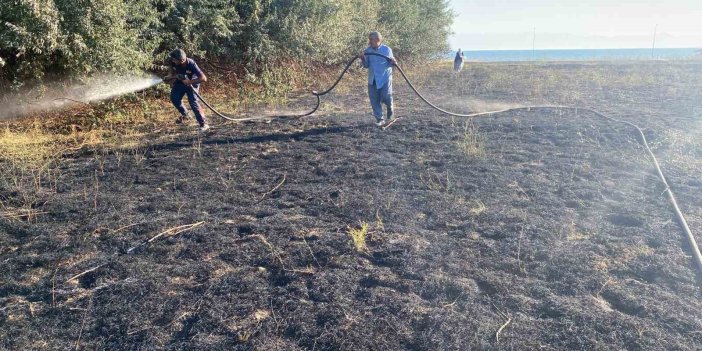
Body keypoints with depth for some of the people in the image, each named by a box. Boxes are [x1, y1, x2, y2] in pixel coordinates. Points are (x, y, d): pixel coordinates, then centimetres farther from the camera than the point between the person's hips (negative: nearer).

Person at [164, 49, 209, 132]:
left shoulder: (191, 64, -35)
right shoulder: (174, 62, -22)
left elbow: (204, 78, -36)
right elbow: (173, 73, 0)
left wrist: (189, 82, -37)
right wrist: (169, 77, -20)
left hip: (191, 82, -6)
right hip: (180, 81, 6)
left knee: (193, 101, -18)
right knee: (174, 98, 0)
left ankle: (203, 123, -12)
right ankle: (185, 115, 24)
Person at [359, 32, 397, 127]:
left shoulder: (387, 49, -4)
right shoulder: (367, 51, 4)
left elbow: (390, 63, 3)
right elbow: (366, 65, 7)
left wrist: (393, 62, -21)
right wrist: (363, 59, -12)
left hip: (385, 78, -3)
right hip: (372, 79, 4)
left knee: (386, 97, -12)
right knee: (374, 100, 3)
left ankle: (390, 108, 23)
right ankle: (380, 119, 13)